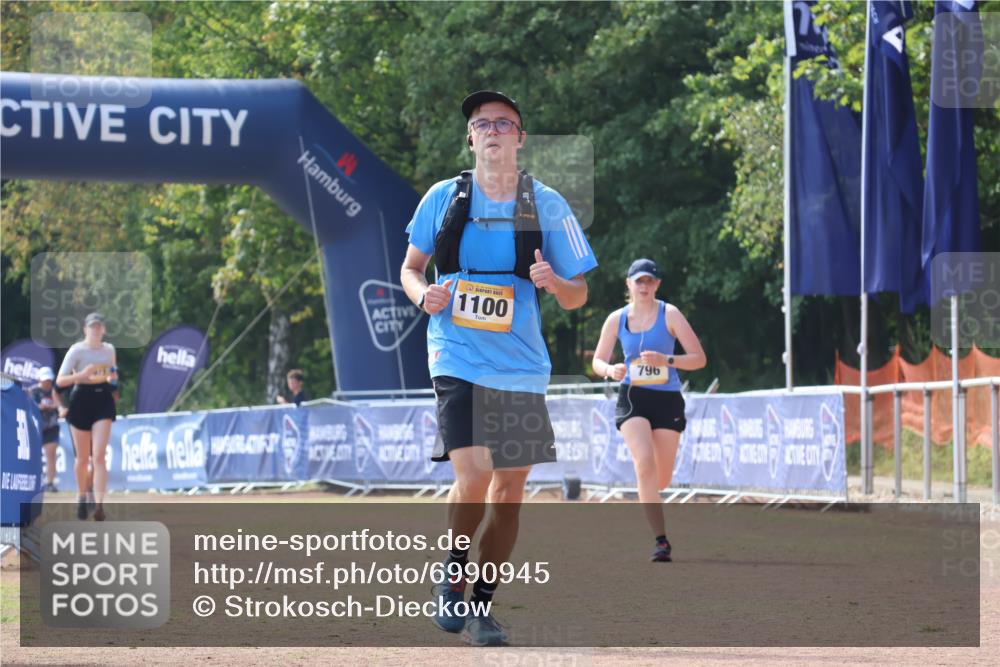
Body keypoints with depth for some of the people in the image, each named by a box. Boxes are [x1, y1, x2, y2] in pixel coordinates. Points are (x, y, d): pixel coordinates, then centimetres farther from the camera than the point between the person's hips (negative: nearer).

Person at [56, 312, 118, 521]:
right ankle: (82, 498, 30)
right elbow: (60, 380, -11)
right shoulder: (77, 350, -6)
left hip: (103, 400, 2)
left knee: (99, 456, -12)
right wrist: (82, 374, -26)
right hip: (81, 400, -2)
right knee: (83, 458, 7)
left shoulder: (109, 349, 7)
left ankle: (99, 505, -18)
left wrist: (113, 377, -1)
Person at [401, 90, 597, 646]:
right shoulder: (444, 198, 2)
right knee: (473, 477, -18)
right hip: (458, 360, -2)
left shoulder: (547, 205, 2)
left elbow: (579, 296, 6)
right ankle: (453, 575, 8)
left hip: (522, 366, 2)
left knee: (511, 488, 6)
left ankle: (482, 606, 22)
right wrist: (423, 293, -8)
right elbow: (411, 268, 14)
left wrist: (554, 282, -17)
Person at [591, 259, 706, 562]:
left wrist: (666, 360, -22)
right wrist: (610, 370, -10)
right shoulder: (617, 319, 5)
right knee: (645, 462, -23)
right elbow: (598, 360, 13)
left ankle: (645, 496, 45)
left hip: (667, 399, 0)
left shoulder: (670, 315, -2)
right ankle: (661, 540, -25)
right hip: (632, 398, 0)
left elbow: (699, 358, -5)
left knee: (661, 479, 5)